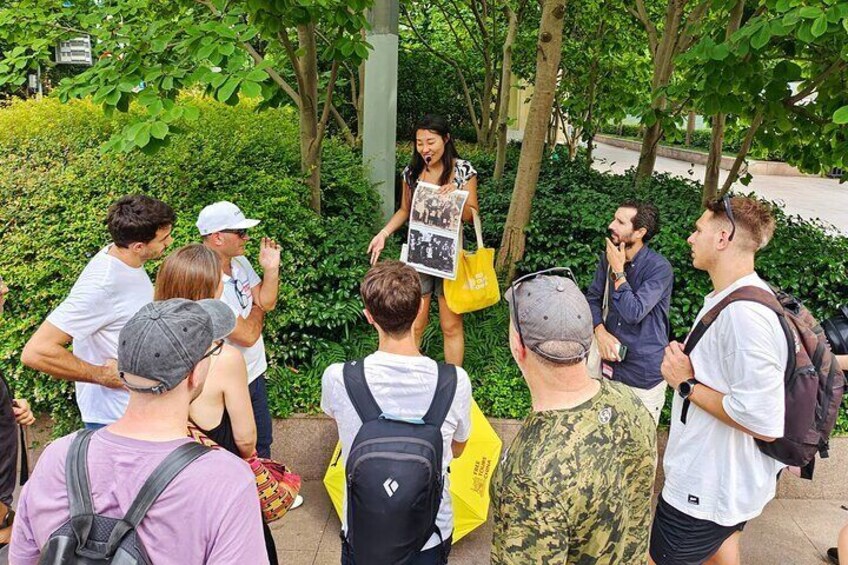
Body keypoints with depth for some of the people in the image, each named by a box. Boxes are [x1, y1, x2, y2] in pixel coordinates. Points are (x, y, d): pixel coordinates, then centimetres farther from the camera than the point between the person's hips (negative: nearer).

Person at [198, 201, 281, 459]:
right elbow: (247, 335, -26)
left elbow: (268, 303, 2)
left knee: (262, 442, 26)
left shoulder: (240, 262, -3)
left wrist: (271, 269, -13)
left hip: (255, 373, 8)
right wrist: (257, 310, -6)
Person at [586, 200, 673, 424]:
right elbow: (592, 298, 5)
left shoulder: (659, 267, -18)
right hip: (611, 360, 5)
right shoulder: (608, 257, 1)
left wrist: (618, 270, -20)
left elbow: (634, 312, -24)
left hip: (643, 373, -5)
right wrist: (600, 331, -12)